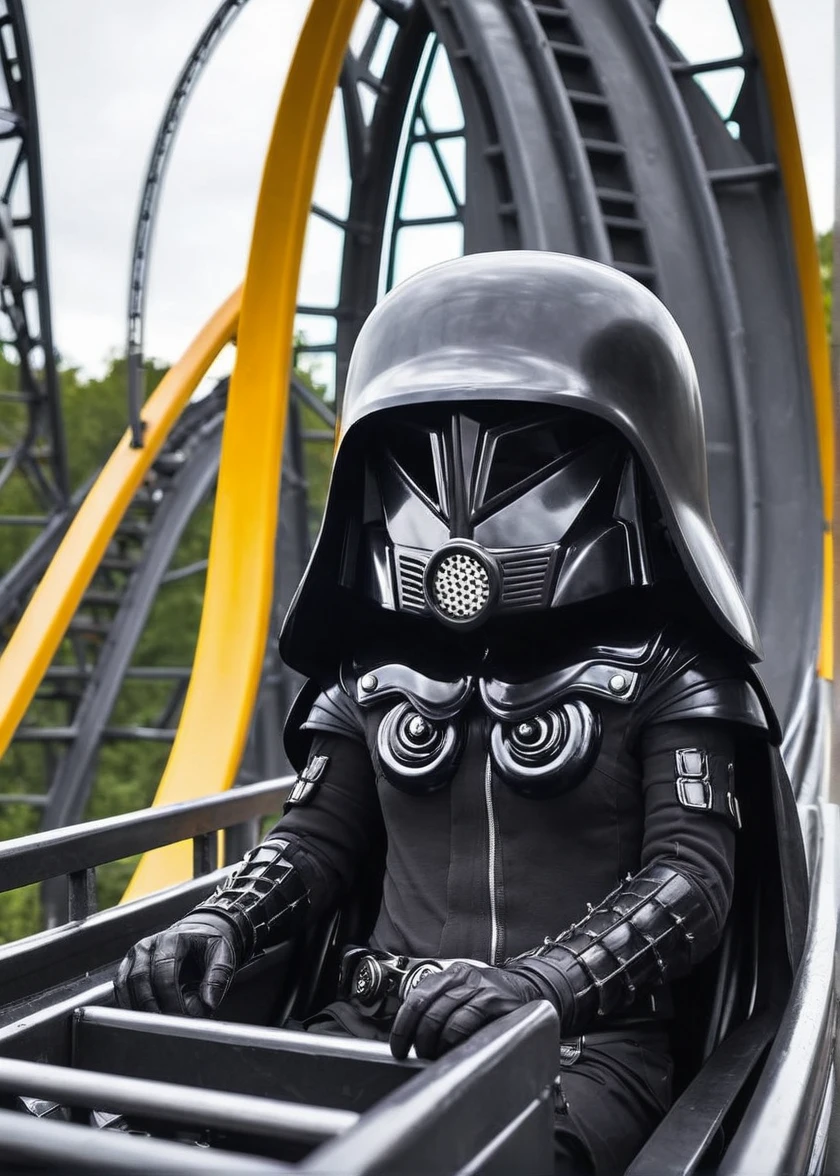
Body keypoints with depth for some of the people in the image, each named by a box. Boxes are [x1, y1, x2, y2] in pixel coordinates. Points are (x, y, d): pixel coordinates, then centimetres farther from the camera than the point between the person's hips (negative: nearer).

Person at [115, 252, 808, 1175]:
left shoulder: (666, 673, 0)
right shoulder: (379, 666, 13)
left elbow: (692, 874, -9)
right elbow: (319, 835, 17)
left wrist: (533, 983, -28)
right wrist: (225, 918, -6)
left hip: (585, 1039, -4)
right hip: (385, 1024, 4)